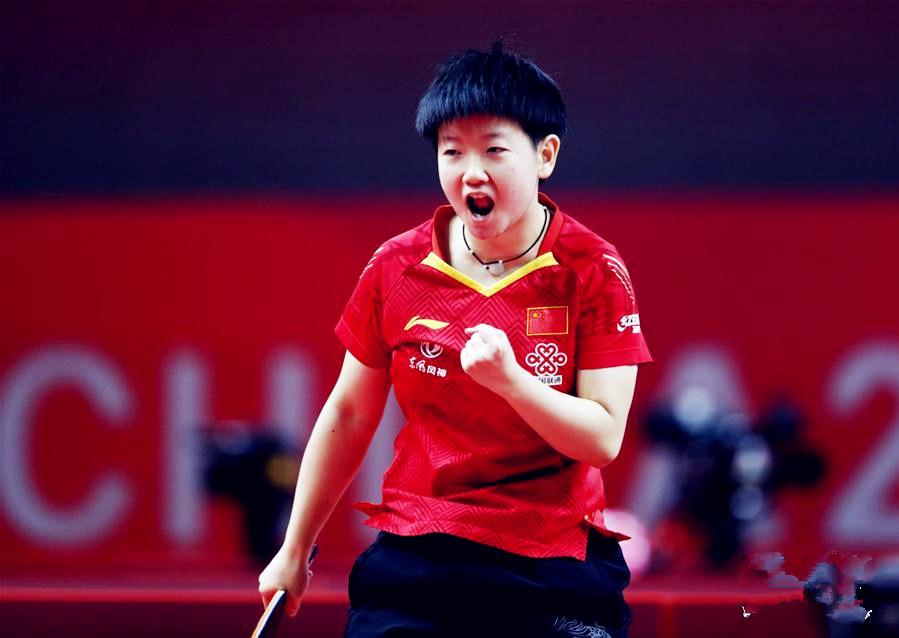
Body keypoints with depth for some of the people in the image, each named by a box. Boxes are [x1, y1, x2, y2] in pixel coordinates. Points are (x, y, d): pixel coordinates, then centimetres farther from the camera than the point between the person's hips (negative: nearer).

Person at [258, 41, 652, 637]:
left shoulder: (593, 271, -6)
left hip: (555, 571, -2)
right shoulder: (396, 269, 0)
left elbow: (604, 439, -10)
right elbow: (347, 417, 11)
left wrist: (507, 378, -26)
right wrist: (294, 553, 16)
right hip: (414, 561, 2)